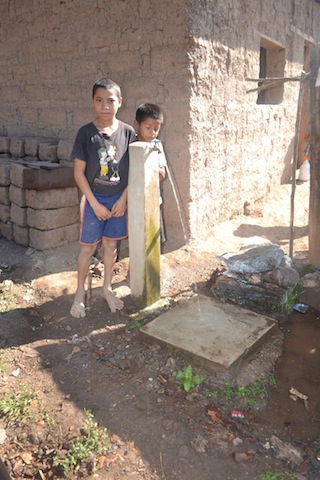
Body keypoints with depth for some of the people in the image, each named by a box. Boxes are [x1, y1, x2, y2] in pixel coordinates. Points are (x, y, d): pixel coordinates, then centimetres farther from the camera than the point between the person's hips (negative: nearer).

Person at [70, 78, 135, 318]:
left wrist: (123, 199, -8)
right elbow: (79, 172, -9)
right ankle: (80, 293, 24)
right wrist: (95, 204, -12)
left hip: (119, 199, 2)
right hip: (94, 199, -2)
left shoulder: (128, 132, -3)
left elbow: (133, 169, 0)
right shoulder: (86, 133, -10)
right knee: (88, 247, 5)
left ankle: (107, 288, 31)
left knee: (111, 244, 13)